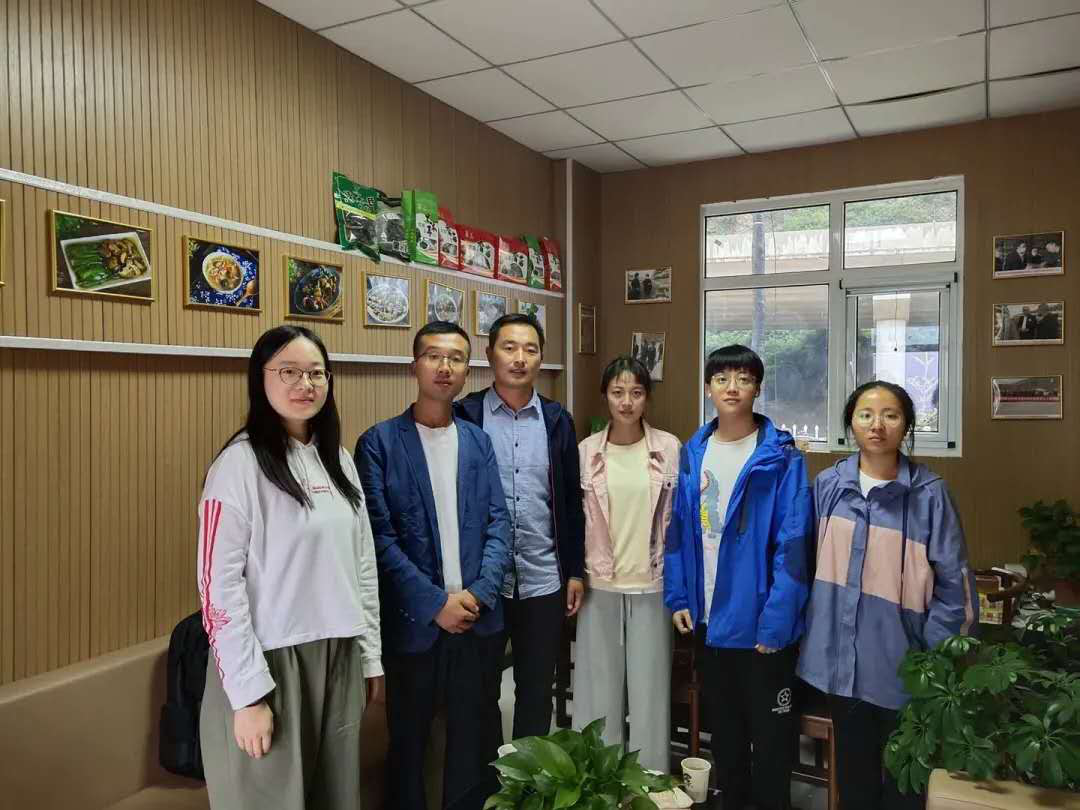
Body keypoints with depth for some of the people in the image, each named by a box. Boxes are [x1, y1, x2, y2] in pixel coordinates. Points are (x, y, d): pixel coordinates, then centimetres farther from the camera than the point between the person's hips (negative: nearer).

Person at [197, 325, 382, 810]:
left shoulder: (338, 459, 8)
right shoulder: (241, 463, -12)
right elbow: (219, 585, -15)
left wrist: (371, 654, 11)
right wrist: (249, 693, -16)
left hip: (340, 658, 6)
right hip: (271, 660, -6)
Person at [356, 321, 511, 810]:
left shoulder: (478, 441, 6)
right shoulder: (379, 442, -5)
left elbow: (498, 523, 2)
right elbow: (379, 536, -11)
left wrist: (477, 594, -11)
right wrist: (436, 603, -14)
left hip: (479, 619, 3)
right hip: (414, 622, -3)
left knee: (476, 740, 15)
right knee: (408, 739, 15)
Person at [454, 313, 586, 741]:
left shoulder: (557, 419, 5)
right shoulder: (465, 415, -4)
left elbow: (571, 501, 8)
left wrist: (575, 570, 6)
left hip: (543, 580, 2)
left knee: (537, 689, 14)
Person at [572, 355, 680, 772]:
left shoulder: (669, 448, -2)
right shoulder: (586, 451, 0)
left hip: (651, 583, -1)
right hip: (599, 584, 1)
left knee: (650, 687, 7)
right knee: (598, 687, 9)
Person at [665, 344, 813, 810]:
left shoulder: (781, 457, -12)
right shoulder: (693, 453, 3)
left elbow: (792, 543, -16)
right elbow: (680, 532, 7)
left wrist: (776, 620, -20)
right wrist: (678, 597, 1)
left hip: (762, 620, -5)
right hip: (710, 617, 5)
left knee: (771, 729, 12)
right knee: (722, 724, 21)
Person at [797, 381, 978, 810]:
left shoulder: (929, 493, -10)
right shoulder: (828, 485, -1)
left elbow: (954, 585, -6)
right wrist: (815, 629, 7)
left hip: (901, 662, -2)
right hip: (841, 657, 3)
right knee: (853, 772, 19)